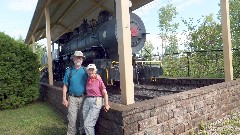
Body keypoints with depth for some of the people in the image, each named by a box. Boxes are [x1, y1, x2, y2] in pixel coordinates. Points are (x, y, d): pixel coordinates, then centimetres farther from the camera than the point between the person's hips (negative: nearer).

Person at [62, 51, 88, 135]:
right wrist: (64, 99, -2)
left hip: (83, 98, 1)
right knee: (72, 119, 1)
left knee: (83, 118, 10)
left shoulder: (85, 71, 3)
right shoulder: (69, 71, 4)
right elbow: (65, 86, 4)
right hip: (72, 98, 0)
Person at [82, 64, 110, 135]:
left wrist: (106, 105, -13)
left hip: (96, 102, -6)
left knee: (88, 124, -10)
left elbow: (105, 93, -8)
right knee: (86, 123, 6)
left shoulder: (99, 80, -7)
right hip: (87, 101, 6)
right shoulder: (88, 80, 9)